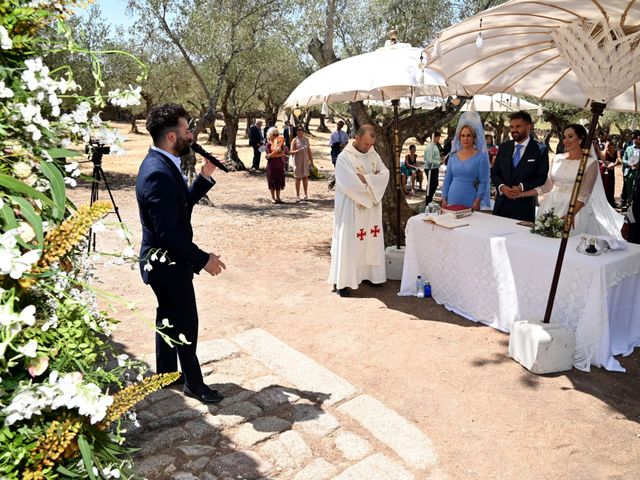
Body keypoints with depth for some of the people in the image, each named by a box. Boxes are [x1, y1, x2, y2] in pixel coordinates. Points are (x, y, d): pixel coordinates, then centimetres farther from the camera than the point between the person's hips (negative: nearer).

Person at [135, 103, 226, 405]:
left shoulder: (163, 164, 5)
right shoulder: (157, 173, -27)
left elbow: (184, 202, 14)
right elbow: (167, 232, -29)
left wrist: (205, 177, 4)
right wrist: (203, 259, -22)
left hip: (166, 259, 10)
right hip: (168, 263, -10)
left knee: (169, 317, 22)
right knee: (185, 322, 5)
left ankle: (165, 373, 40)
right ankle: (193, 383, 23)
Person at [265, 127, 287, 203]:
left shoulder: (280, 143, 6)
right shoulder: (269, 145, -3)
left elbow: (287, 153, 0)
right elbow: (268, 156, -10)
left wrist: (283, 147, -18)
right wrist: (275, 152, -25)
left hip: (280, 165, 3)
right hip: (272, 166, -3)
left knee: (279, 181, 6)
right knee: (272, 182, 1)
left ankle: (278, 197, 15)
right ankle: (273, 198, 10)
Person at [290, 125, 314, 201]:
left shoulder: (306, 140, 10)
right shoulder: (295, 140, -4)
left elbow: (309, 151, 14)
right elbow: (291, 152, -11)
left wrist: (311, 161, 12)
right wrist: (297, 151, -30)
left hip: (305, 160, 4)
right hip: (297, 161, -4)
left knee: (305, 177, 4)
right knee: (298, 178, 1)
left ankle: (306, 194, 12)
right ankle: (297, 195, 8)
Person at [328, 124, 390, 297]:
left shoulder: (373, 154, 7)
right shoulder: (344, 157, -14)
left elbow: (385, 174, -2)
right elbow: (349, 184, -23)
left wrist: (364, 178, -17)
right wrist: (372, 180, -10)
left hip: (371, 209, 6)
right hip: (351, 209, -6)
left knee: (371, 241, 12)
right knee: (348, 243, -2)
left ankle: (369, 274, 25)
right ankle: (342, 281, 6)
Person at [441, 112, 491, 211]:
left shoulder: (481, 156, -2)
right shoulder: (453, 155, 8)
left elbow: (483, 182, -6)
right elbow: (447, 179, 10)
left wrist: (477, 201, -13)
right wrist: (444, 199, 5)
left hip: (470, 203, -3)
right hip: (452, 200, 3)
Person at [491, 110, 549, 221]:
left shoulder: (539, 149, 0)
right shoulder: (503, 147, 12)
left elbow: (542, 177, -5)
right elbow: (494, 173, 11)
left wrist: (522, 187, -17)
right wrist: (501, 186, -7)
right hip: (501, 204, 3)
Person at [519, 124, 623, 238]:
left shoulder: (590, 162, -5)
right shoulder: (557, 158, 7)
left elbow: (584, 194, -11)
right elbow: (548, 185, 10)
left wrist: (571, 214, -26)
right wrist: (522, 194, 1)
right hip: (551, 205, 4)